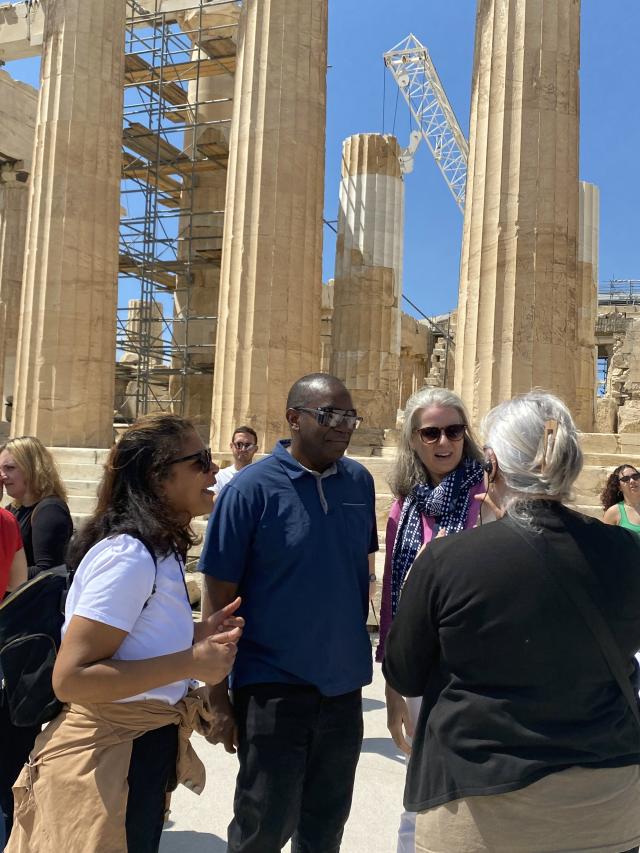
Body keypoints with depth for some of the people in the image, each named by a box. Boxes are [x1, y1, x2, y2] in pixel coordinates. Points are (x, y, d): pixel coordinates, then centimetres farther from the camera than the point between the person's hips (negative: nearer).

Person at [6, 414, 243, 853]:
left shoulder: (156, 550, 5)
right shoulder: (128, 554, -25)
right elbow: (70, 678, -28)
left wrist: (196, 634, 1)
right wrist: (192, 662, -26)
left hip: (142, 750, 9)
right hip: (108, 758, -9)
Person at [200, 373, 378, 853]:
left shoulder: (360, 481, 1)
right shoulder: (252, 488, -14)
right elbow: (218, 596, -11)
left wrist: (361, 651, 13)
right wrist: (219, 694, -10)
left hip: (344, 684, 5)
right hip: (273, 686, -4)